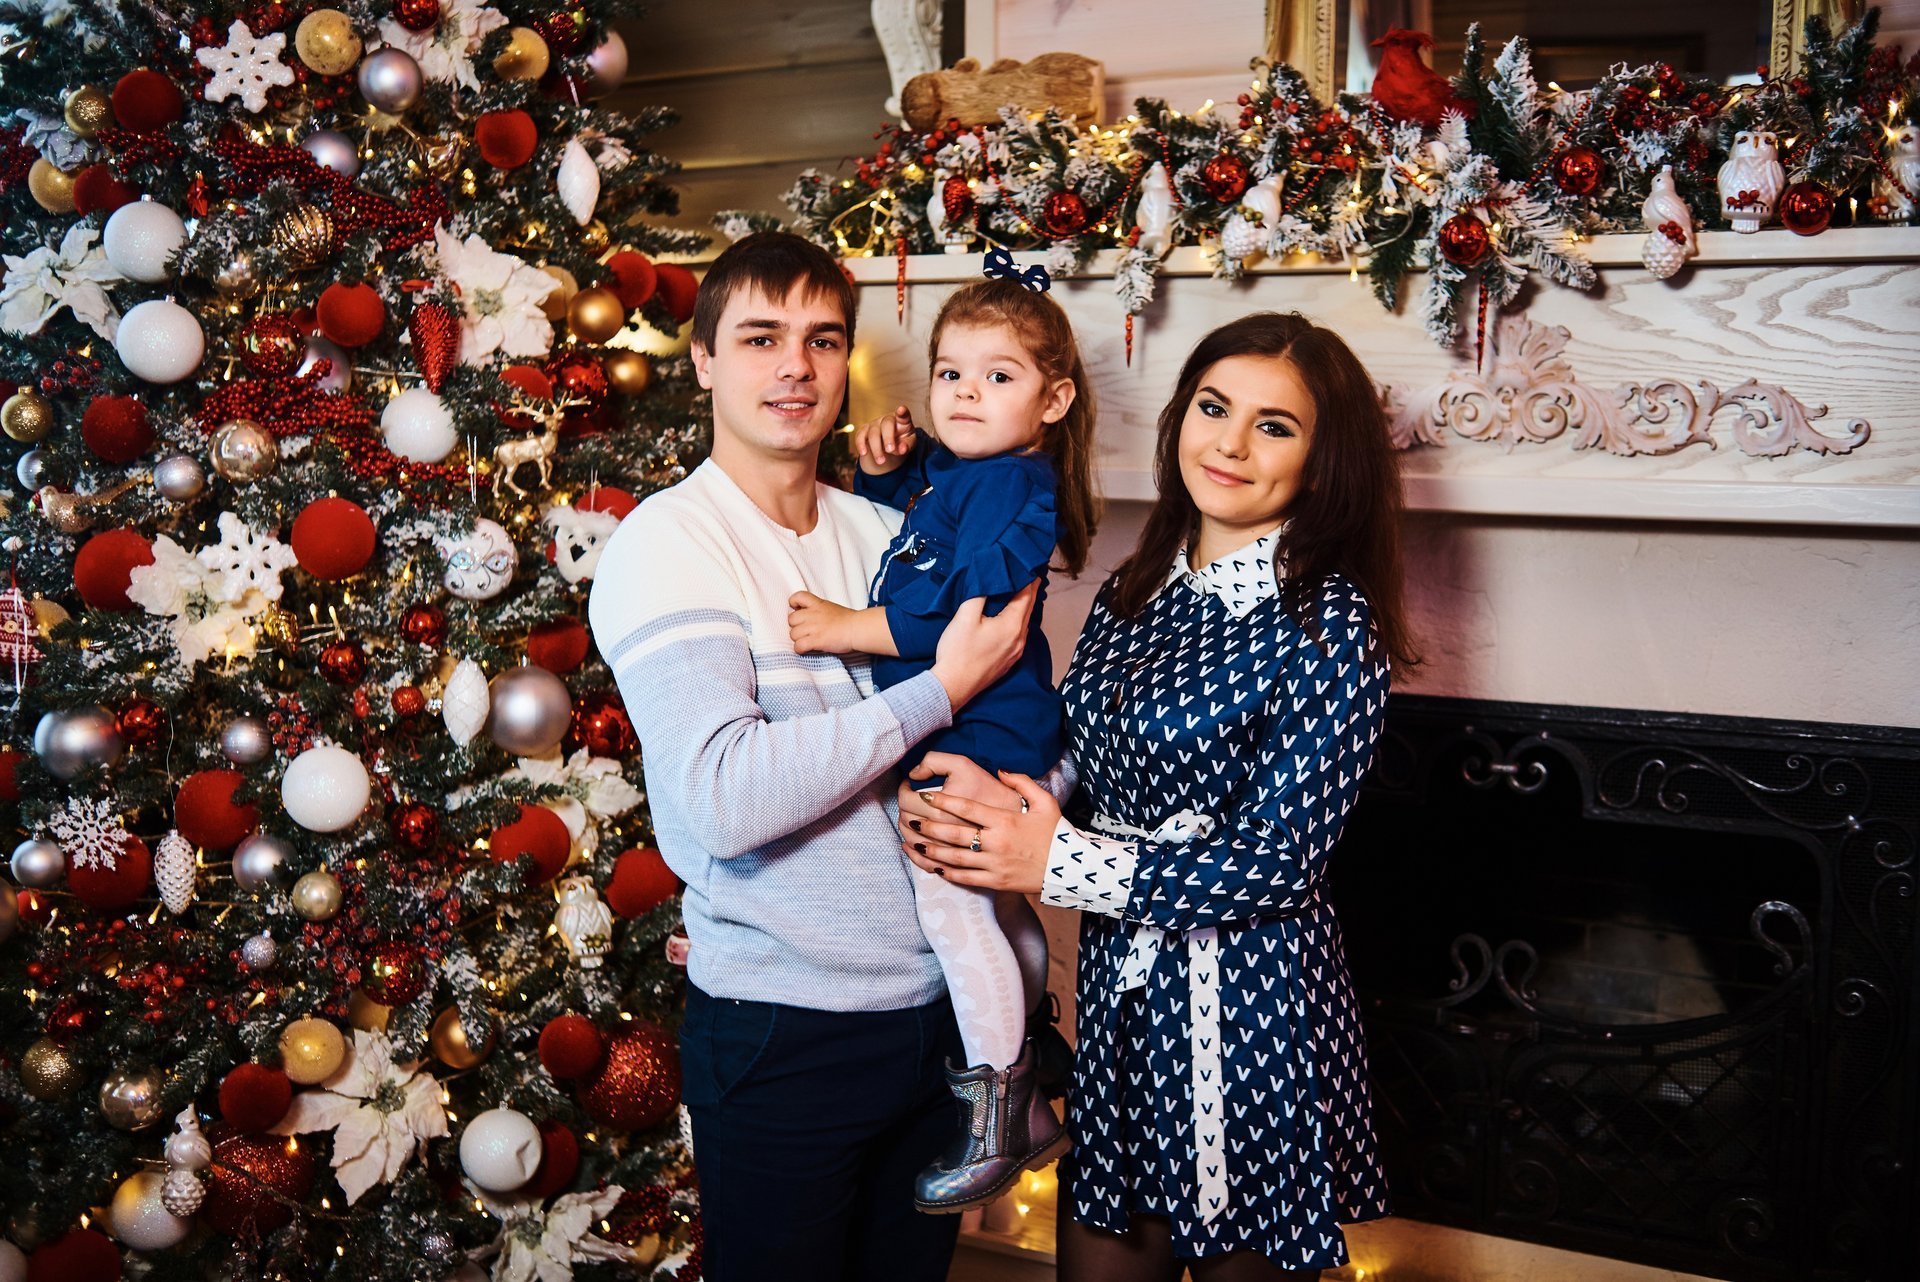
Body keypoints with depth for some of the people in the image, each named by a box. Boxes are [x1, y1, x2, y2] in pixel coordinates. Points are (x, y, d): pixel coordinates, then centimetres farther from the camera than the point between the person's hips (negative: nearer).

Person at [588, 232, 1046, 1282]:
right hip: (781, 1036, -6)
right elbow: (725, 796, -26)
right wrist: (940, 691, -21)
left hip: (936, 1007, 6)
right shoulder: (665, 543, -12)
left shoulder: (885, 532, 8)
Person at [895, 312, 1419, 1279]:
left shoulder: (1330, 624, -14)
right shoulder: (1134, 596, 6)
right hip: (1121, 984, 6)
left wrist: (1055, 862, -18)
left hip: (1250, 997, -6)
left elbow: (1278, 861, -17)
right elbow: (1085, 783, 10)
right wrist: (989, 802, -12)